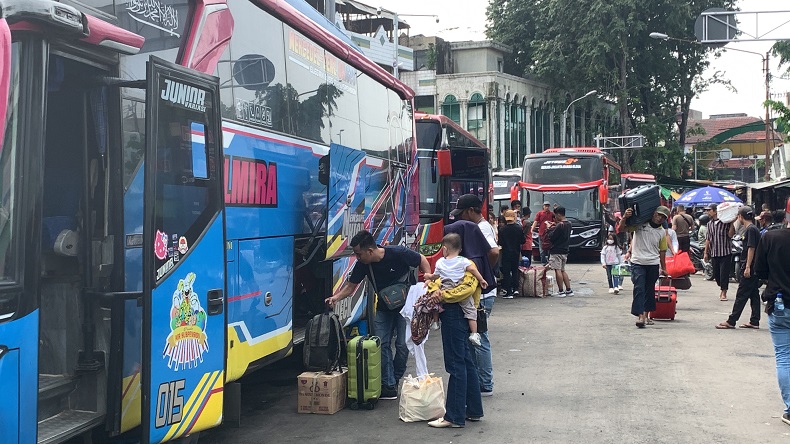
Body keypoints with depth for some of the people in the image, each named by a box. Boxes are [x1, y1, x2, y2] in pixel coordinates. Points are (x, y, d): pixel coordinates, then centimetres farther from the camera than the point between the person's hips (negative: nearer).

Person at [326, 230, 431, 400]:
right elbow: (351, 285, -5)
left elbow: (422, 260, -10)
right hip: (384, 307, 4)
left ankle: (394, 380, 17)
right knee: (382, 344, -2)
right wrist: (336, 297, -22)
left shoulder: (398, 253, -26)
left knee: (402, 345, -3)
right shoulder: (362, 264, -13)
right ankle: (388, 386, 3)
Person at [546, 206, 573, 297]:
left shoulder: (560, 225, -17)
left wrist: (550, 229, 0)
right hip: (565, 250, 9)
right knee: (563, 270, 16)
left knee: (557, 270, -5)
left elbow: (551, 237, -16)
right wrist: (554, 227, 9)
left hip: (556, 251, -9)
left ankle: (561, 291, -6)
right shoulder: (568, 224, 10)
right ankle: (569, 290, 14)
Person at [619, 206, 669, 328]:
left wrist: (663, 268, 17)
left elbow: (662, 251, 14)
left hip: (653, 264, 4)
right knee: (639, 288, -13)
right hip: (637, 263, -4)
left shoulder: (662, 232, 8)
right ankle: (640, 315, -18)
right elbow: (622, 228, -8)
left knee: (650, 290, 11)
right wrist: (624, 217, -28)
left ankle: (646, 315, 23)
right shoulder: (640, 224, -3)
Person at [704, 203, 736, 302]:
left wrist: (732, 223, -18)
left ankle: (724, 293, 1)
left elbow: (730, 235, -12)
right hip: (714, 253, 6)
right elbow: (708, 239, 15)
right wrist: (706, 253, 13)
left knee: (724, 273, -5)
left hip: (725, 252, -6)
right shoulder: (709, 224, 12)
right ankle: (722, 289, 28)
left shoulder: (725, 222, -5)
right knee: (716, 273, 10)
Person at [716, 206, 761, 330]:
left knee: (741, 295, -7)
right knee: (753, 294, 10)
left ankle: (731, 321, -5)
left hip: (749, 268, -10)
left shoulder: (751, 229, -14)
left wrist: (747, 267, -21)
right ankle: (754, 322, 14)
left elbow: (751, 248, -19)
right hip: (753, 268, 10)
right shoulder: (752, 228, 15)